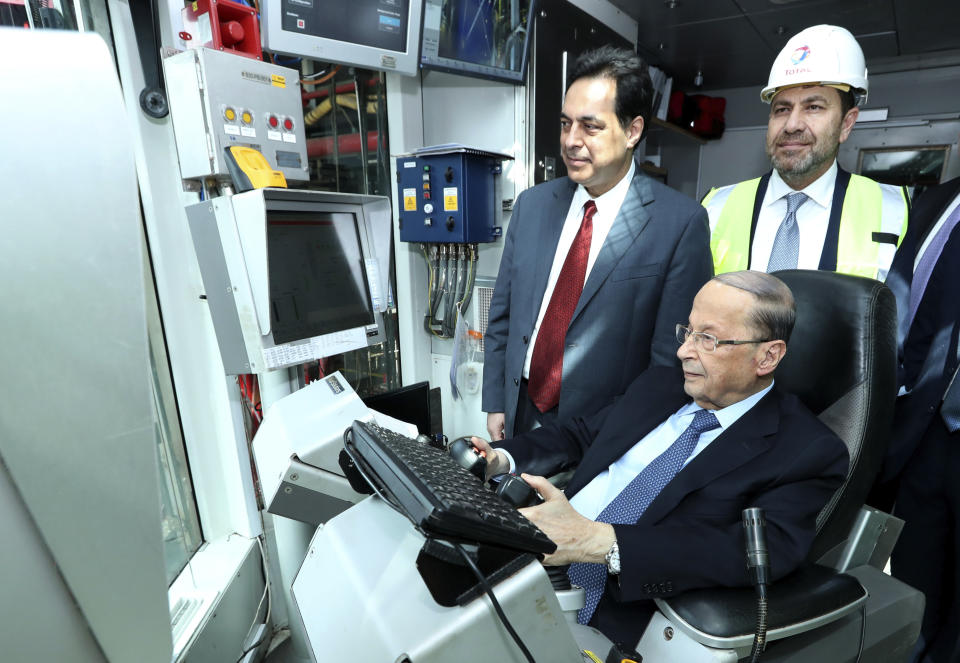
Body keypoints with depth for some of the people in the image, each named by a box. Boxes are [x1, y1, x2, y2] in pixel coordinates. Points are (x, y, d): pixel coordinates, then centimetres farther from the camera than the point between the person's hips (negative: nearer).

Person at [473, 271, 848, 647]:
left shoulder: (807, 452, -5)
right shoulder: (659, 385, 12)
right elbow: (579, 435, 18)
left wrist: (595, 541, -32)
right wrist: (500, 458, 0)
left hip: (619, 620, -5)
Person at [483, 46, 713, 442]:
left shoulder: (681, 223, -13)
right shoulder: (531, 205, 1)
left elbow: (672, 353, -11)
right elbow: (502, 316, 5)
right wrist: (496, 404, 4)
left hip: (605, 434, -4)